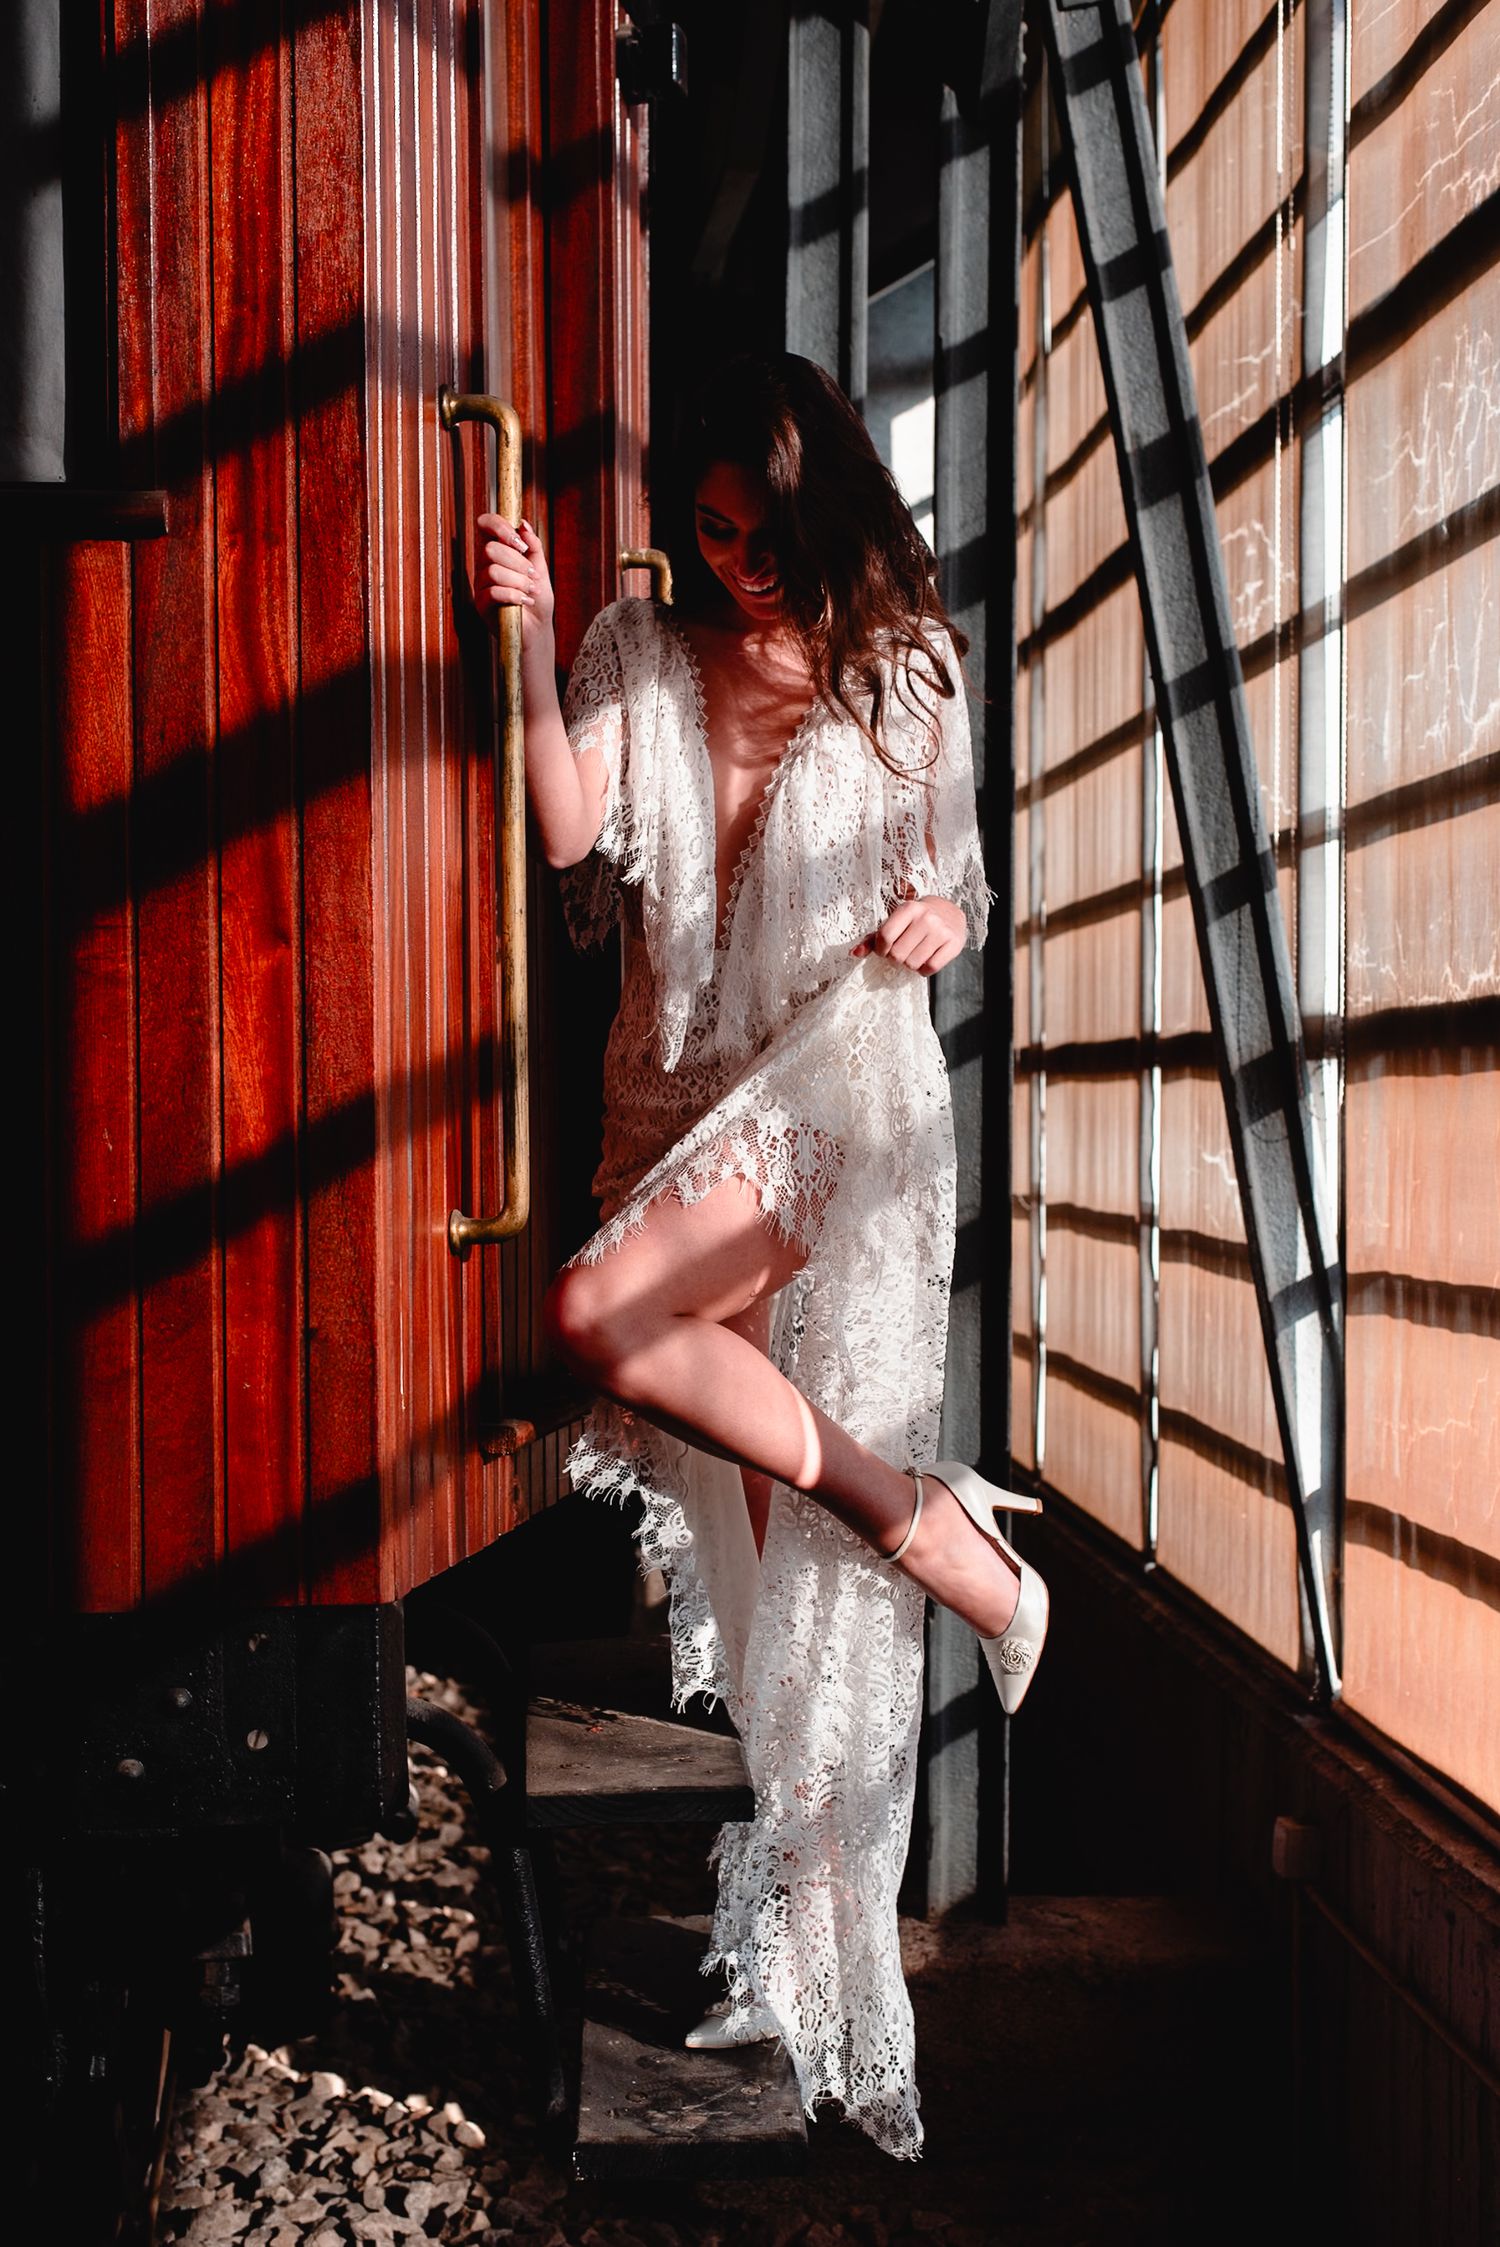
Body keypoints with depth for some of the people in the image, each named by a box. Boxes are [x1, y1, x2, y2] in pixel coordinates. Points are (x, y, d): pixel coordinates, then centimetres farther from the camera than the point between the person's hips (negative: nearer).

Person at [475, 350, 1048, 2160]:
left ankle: (909, 1511, -13)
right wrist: (530, 643, -13)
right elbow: (574, 842, -5)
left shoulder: (906, 669, 6)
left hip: (838, 1086, -3)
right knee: (757, 1550, 3)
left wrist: (944, 914, -9)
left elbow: (957, 871, 14)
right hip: (680, 1101, 4)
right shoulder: (638, 649, 9)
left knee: (596, 1313, -27)